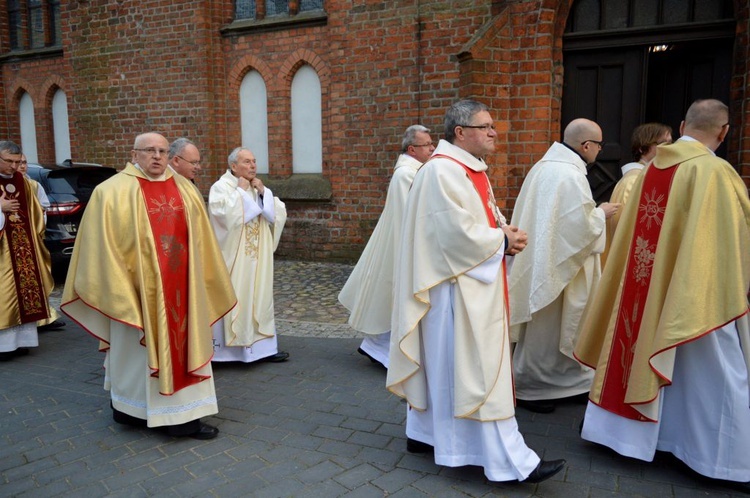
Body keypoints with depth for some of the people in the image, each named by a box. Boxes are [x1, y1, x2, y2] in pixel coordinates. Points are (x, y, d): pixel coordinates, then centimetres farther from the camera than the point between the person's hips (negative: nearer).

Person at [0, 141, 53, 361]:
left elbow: (35, 212, 18)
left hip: (24, 248, 5)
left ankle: (21, 339, 14)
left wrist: (37, 236, 9)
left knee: (25, 288, 6)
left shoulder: (23, 182, 12)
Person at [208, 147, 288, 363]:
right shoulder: (221, 187, -7)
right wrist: (241, 191, -15)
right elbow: (224, 214, -26)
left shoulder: (259, 187, 13)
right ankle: (224, 348, 8)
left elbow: (279, 214, 4)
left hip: (257, 259, 6)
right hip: (233, 260, -6)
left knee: (259, 299, 10)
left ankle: (261, 346, 18)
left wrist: (263, 192, -7)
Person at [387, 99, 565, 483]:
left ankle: (425, 432, 31)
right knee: (479, 371, -4)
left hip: (471, 285, 10)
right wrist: (503, 241, -11)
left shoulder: (472, 169, 14)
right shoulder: (442, 172, -18)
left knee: (442, 363, 17)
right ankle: (509, 461, 6)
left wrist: (506, 232, -1)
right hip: (457, 287, -10)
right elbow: (458, 233, -24)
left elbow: (485, 215, 20)